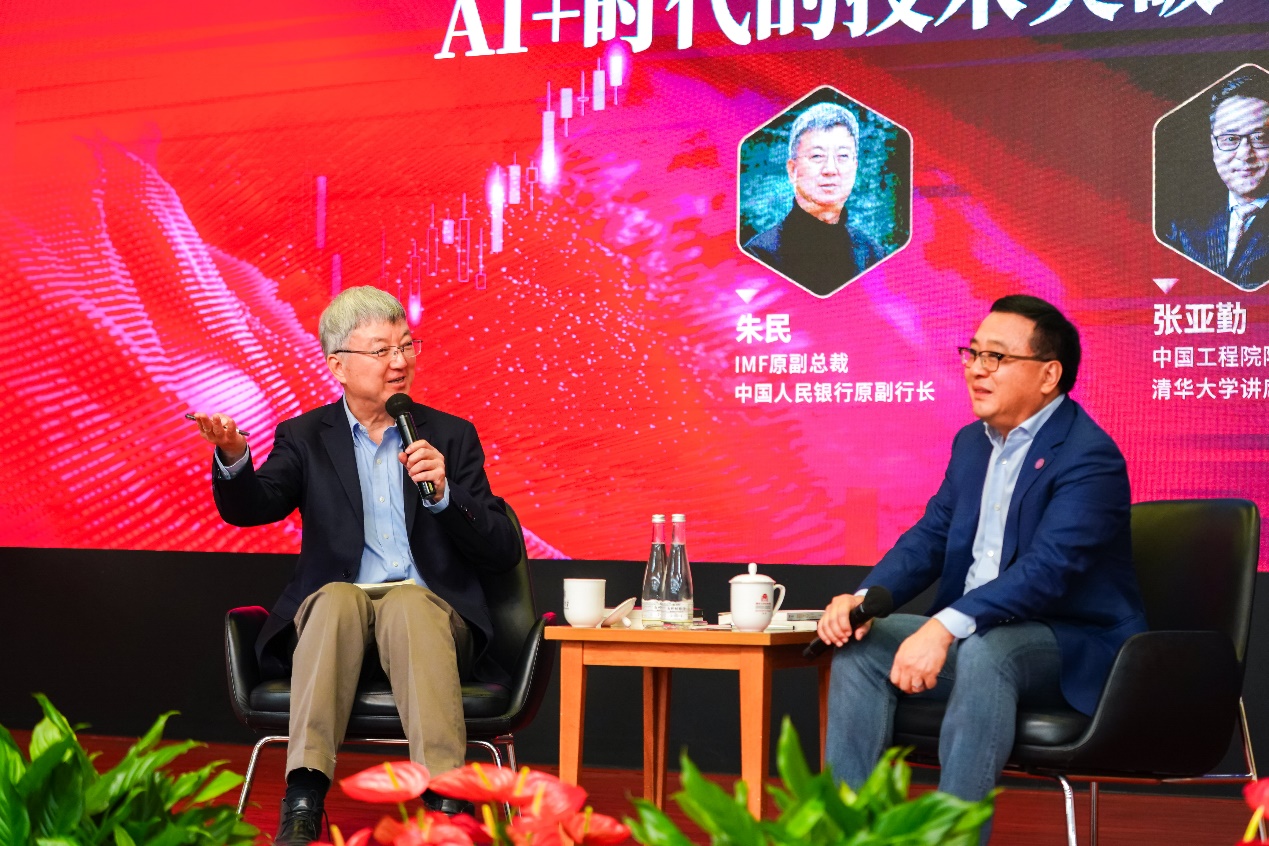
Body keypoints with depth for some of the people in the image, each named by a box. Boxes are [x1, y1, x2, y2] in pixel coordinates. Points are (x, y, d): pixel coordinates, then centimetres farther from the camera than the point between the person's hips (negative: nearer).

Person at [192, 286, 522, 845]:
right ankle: (303, 801, -42)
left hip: (426, 608, 0)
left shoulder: (451, 436, 13)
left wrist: (444, 494, -11)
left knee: (410, 604, -34)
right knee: (336, 596, -33)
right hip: (332, 612, 0)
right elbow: (250, 508, -5)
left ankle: (447, 801, -45)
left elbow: (501, 554, 7)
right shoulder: (304, 437, 13)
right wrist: (233, 459, -27)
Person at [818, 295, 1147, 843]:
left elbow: (1047, 569, -28)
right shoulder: (972, 442, 12)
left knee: (983, 651, -37)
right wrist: (863, 598, -9)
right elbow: (929, 537, 11)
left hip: (1076, 645, -8)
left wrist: (946, 627, -40)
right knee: (860, 646, -10)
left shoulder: (1090, 457, -16)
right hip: (975, 631, 8)